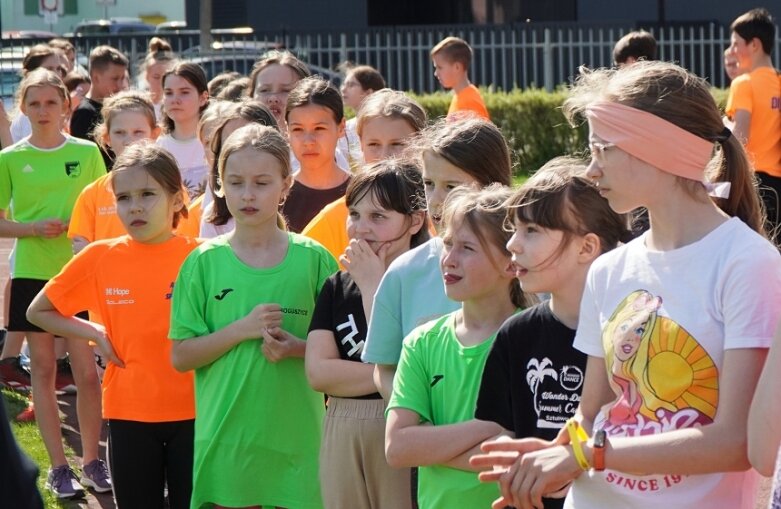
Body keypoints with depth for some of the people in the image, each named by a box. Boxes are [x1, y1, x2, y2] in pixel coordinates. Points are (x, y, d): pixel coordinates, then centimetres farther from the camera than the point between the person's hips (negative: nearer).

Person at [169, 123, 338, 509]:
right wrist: (242, 330, -15)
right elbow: (180, 357, -1)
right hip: (225, 437, 0)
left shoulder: (313, 260, 2)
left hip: (294, 437, 0)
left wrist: (298, 347, -14)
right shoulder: (205, 263, 1)